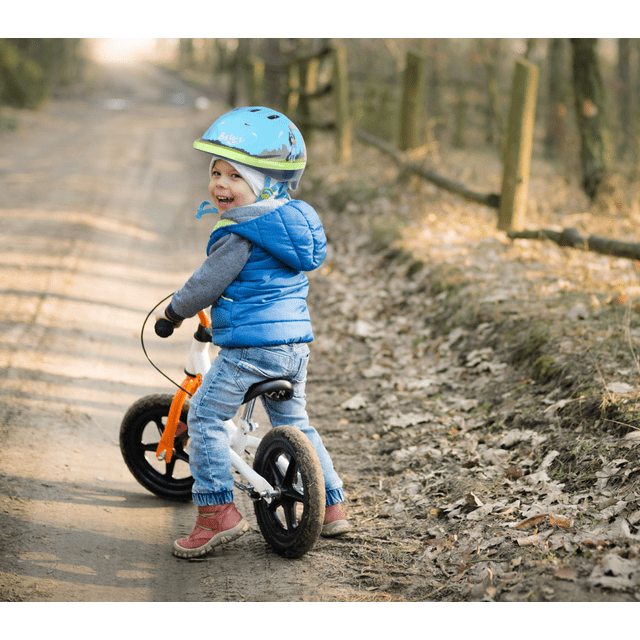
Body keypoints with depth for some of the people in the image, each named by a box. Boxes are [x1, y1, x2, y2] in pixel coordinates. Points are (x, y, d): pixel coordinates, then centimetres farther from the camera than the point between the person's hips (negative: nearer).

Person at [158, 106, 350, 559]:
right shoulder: (296, 222, 11)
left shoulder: (239, 237, -16)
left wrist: (175, 311, 9)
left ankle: (218, 511, -3)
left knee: (205, 418, 1)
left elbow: (205, 285, -10)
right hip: (296, 343, 9)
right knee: (294, 422, 22)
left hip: (250, 347, -9)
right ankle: (332, 506, 26)